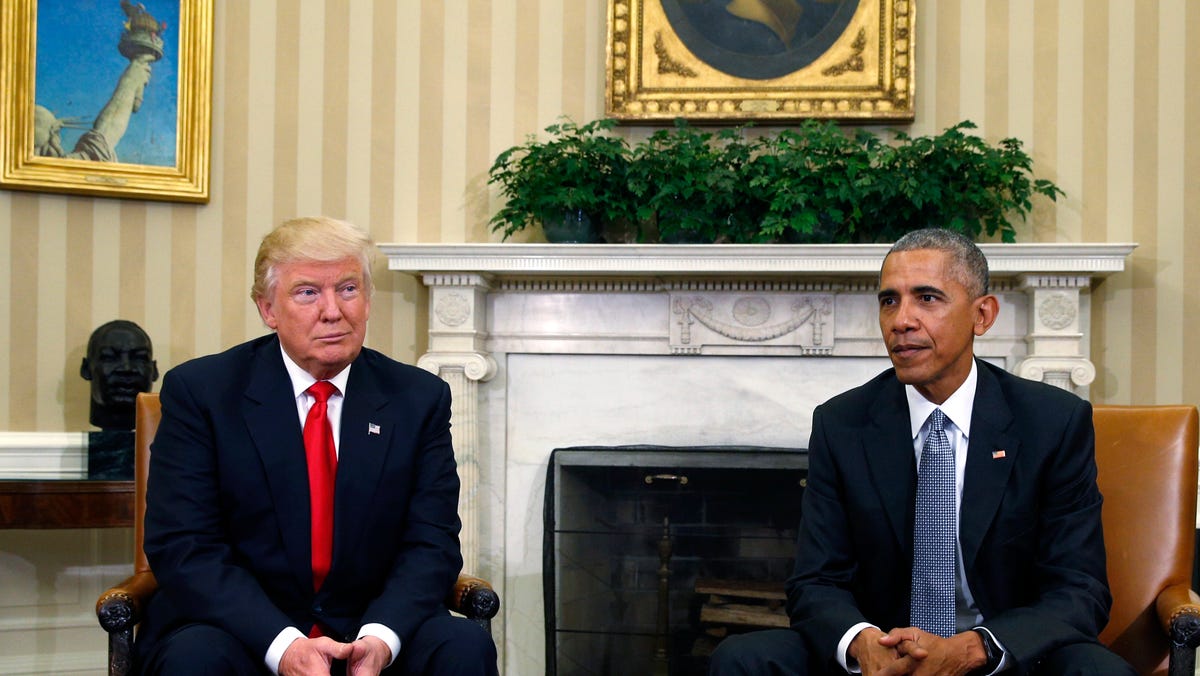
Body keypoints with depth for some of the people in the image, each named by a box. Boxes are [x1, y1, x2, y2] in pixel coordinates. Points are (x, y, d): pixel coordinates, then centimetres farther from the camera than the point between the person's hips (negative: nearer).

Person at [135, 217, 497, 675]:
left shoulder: (420, 399, 5)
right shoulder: (198, 391, -2)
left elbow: (431, 542, 0)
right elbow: (182, 546, -10)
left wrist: (381, 637, -21)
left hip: (370, 629, 2)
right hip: (244, 631, -1)